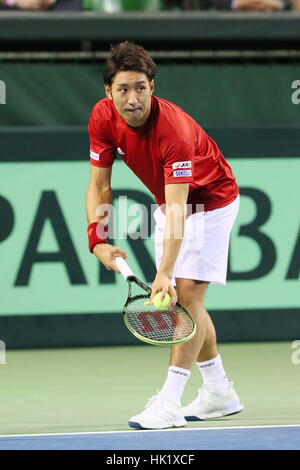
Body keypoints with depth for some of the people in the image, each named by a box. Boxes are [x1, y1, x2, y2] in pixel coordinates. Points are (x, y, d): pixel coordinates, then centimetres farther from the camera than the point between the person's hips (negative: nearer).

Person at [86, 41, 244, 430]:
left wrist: (165, 272, -50)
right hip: (169, 201, 7)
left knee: (187, 292, -16)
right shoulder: (102, 117, -19)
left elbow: (177, 210, -42)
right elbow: (99, 185, -9)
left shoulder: (174, 131, -38)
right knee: (177, 297, 10)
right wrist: (98, 240, -23)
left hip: (210, 200, -7)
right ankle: (219, 393, 23)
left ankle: (169, 402, -16)